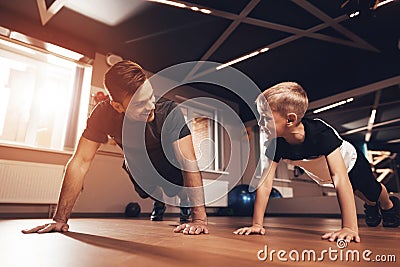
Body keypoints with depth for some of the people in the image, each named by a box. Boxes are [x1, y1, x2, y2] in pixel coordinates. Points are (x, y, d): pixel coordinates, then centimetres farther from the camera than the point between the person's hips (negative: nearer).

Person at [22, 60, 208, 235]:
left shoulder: (170, 112, -37)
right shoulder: (104, 114, -30)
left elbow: (188, 162, -41)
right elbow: (80, 162, -28)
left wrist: (199, 218, -47)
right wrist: (60, 219, -29)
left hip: (170, 166, -2)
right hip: (139, 167, 3)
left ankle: (184, 204, 14)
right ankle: (159, 202, 22)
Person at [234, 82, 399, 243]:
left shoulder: (320, 133, -47)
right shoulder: (276, 144, -35)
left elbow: (340, 179, -52)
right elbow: (265, 184, -34)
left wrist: (350, 228, -56)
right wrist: (257, 224, -38)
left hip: (350, 162, -4)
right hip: (322, 174, 4)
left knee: (373, 192, 23)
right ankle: (371, 206, 63)